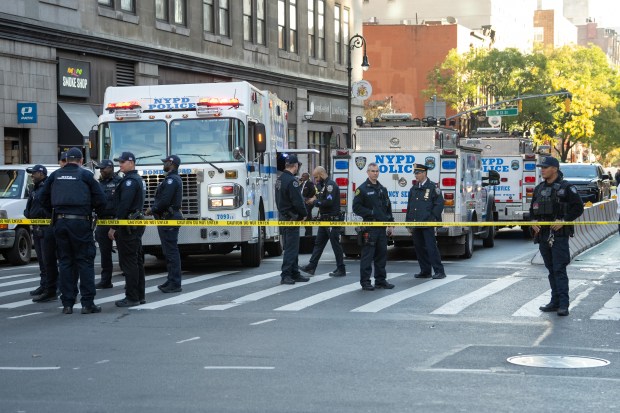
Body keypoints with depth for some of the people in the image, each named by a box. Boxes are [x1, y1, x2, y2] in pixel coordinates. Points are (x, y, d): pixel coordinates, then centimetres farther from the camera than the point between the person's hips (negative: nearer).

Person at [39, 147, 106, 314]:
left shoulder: (55, 175, 10)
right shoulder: (86, 175, 1)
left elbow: (44, 198, 13)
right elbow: (100, 199, -3)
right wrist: (90, 208, 15)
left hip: (60, 221, 3)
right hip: (80, 222, -3)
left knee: (65, 262, 9)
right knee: (85, 261, 1)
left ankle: (67, 304, 8)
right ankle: (87, 303, -4)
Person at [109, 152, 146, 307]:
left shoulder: (130, 181, -15)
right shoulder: (139, 179, 18)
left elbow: (124, 205, -22)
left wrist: (114, 227, -20)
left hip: (127, 228, -10)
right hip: (137, 224, 11)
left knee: (128, 263, -8)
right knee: (137, 261, 13)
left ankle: (131, 297, -7)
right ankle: (140, 295, 18)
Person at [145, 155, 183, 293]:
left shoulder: (171, 180, -15)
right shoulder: (173, 178, 19)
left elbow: (165, 200, -22)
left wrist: (152, 209, -9)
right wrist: (153, 208, 10)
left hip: (168, 219, -11)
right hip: (170, 218, 11)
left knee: (171, 251, -9)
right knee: (170, 251, 14)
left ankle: (175, 284, -9)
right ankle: (172, 280, 19)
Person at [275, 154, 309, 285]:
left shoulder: (279, 180, 12)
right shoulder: (291, 181, -18)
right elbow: (298, 201, -21)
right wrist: (304, 214, -4)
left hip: (283, 217, 10)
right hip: (292, 219, -10)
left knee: (292, 248, 15)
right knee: (291, 248, -5)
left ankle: (295, 274, 19)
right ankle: (285, 275, -5)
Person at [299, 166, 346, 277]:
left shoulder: (331, 185, -14)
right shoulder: (323, 185, 17)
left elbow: (329, 202, -24)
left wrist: (315, 202, -13)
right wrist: (315, 199, 2)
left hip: (333, 220, -10)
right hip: (324, 220, 10)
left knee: (336, 244, -3)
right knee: (318, 243, 10)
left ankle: (341, 270, 3)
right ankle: (311, 267, 12)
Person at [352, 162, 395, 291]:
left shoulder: (382, 189, 16)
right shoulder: (362, 189, -4)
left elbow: (388, 207, 21)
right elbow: (356, 207, -9)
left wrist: (390, 224, 15)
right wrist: (370, 213, -16)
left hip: (382, 227, 7)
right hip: (369, 227, -7)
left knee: (382, 254, 9)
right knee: (367, 255, -5)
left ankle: (380, 280, 17)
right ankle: (365, 282, -2)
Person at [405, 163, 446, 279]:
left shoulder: (432, 187, -3)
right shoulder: (413, 189, 17)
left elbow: (439, 204, -6)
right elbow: (409, 207, 21)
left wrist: (433, 218, -11)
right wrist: (409, 222, 16)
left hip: (427, 225, -7)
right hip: (415, 225, 7)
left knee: (431, 247, -9)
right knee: (419, 248, 8)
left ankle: (439, 271, -5)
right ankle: (425, 271, 15)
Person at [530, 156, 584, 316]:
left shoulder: (566, 188, -5)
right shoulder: (539, 189, 15)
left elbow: (578, 207, -7)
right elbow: (532, 209, 25)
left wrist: (564, 221, -15)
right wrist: (533, 221, 7)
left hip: (559, 235, -7)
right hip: (543, 235, 7)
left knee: (559, 270, -11)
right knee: (551, 270, 11)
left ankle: (563, 304, -11)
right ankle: (555, 301, 18)